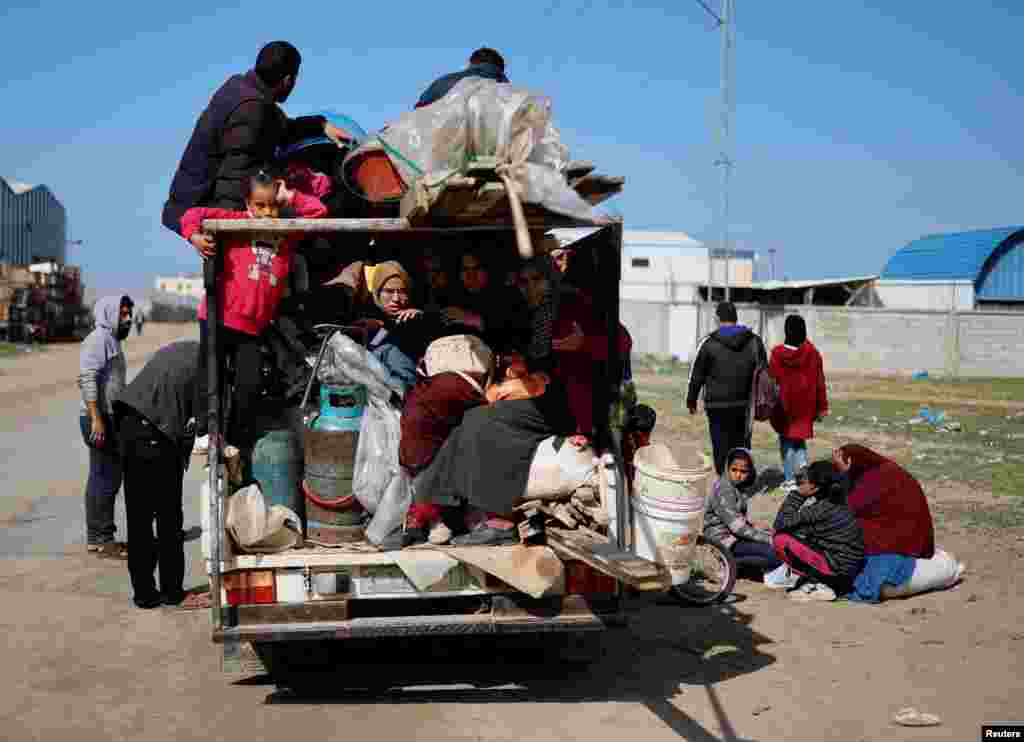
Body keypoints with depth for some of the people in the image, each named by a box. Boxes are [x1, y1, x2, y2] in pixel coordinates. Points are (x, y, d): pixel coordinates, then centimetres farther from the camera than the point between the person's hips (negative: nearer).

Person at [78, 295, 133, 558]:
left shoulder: (112, 341, 21)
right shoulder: (98, 339, -10)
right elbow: (87, 379, -20)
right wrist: (96, 418, -26)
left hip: (110, 419, 10)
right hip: (99, 420, -10)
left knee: (109, 478, 13)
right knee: (104, 479, -9)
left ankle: (101, 535, 20)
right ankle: (99, 539, -7)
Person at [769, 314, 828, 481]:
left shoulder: (777, 354, -11)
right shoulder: (812, 353, -8)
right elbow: (820, 382, -3)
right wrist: (822, 408, 5)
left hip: (784, 405, -1)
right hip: (805, 405, 1)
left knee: (786, 439, 11)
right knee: (799, 435, 20)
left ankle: (790, 479, 10)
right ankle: (802, 462, -4)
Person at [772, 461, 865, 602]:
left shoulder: (821, 509, -19)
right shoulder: (835, 502, 7)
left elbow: (781, 524, -16)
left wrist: (796, 493, -11)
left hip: (839, 568, -9)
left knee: (780, 540, -11)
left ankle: (818, 584, -6)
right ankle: (817, 581, 9)